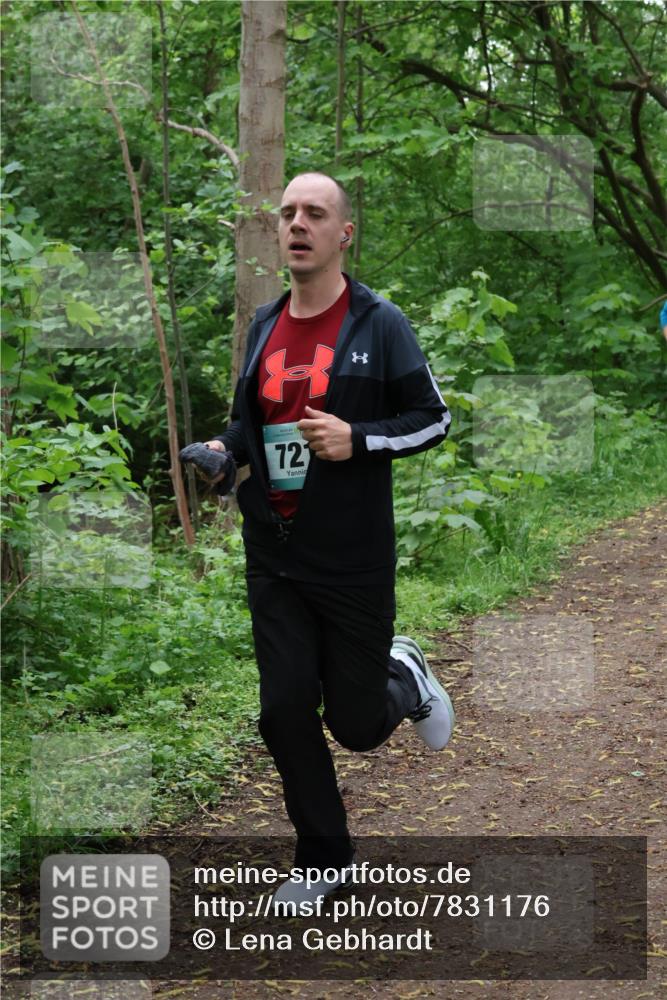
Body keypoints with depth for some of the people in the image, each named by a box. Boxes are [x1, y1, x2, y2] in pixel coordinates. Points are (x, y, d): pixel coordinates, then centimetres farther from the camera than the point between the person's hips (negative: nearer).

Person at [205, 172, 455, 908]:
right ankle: (325, 858, 22)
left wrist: (358, 440, -19)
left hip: (354, 562, -4)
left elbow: (434, 419, -4)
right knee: (285, 714, 2)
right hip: (273, 558, 4)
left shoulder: (379, 323, -7)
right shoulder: (263, 326, 7)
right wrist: (224, 449, -2)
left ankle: (405, 676, 40)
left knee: (355, 726, 5)